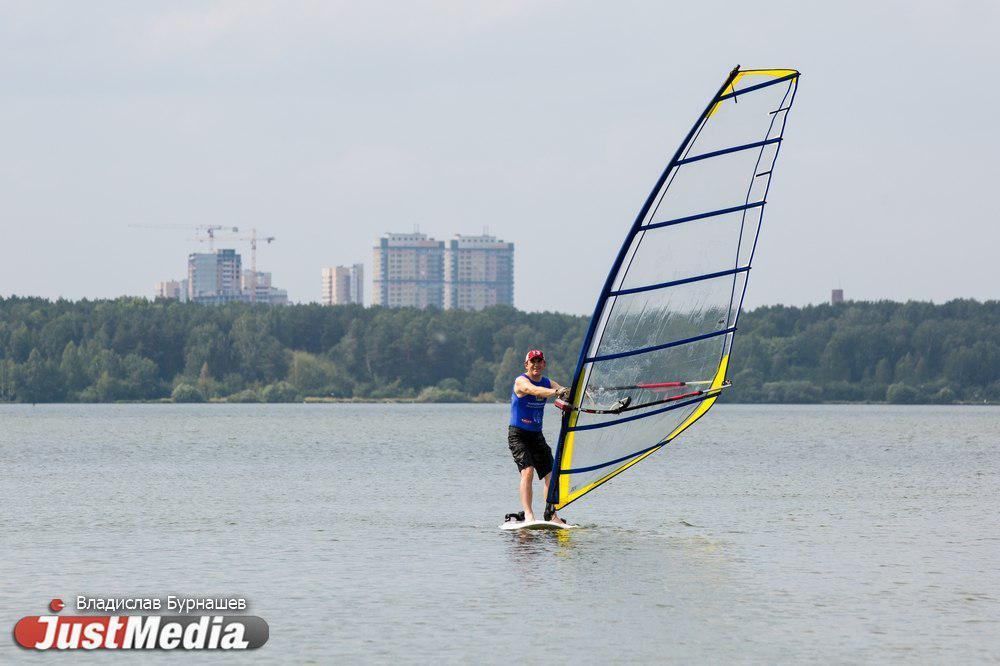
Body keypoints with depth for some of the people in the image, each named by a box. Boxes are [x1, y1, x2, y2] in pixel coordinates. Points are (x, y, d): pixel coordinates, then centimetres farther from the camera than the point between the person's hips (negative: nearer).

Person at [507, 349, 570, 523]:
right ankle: (528, 515, -27)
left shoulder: (547, 382, 8)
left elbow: (566, 392, -4)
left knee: (551, 475, 1)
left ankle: (552, 515, 8)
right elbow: (534, 390, -33)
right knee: (527, 471, -22)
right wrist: (555, 392, -50)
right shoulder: (521, 381, -12)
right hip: (518, 435, -7)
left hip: (537, 435, 7)